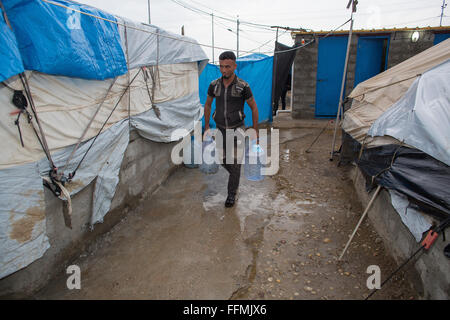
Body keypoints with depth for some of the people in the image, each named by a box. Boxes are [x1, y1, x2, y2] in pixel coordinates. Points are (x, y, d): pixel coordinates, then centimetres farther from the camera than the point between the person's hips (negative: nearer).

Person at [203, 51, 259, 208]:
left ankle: (232, 193, 17)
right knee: (224, 160, 13)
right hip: (221, 129, 4)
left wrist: (255, 130, -3)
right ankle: (236, 176, 46)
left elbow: (254, 108, -5)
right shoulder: (214, 85, -6)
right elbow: (207, 105, 9)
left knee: (235, 162, -1)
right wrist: (206, 127, 7)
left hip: (237, 129, -3)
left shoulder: (243, 86, -16)